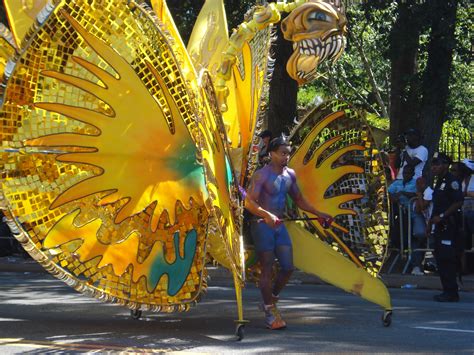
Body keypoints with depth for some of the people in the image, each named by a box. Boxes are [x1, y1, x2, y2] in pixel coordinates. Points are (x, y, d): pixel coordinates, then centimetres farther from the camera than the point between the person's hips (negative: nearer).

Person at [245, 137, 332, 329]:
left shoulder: (290, 174, 9)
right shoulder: (262, 175, -12)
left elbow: (298, 199, 21)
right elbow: (249, 202, -19)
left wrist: (318, 213, 13)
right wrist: (266, 215, -34)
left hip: (279, 225, 7)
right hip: (262, 225, -7)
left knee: (288, 267, 3)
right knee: (267, 269, -4)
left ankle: (271, 301, 25)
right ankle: (270, 313, 3)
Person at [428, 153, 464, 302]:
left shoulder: (452, 182, -12)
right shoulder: (439, 182, 19)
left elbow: (458, 202, -20)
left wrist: (442, 216, -20)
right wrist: (431, 222, 21)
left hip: (449, 226, -10)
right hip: (441, 226, 10)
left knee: (448, 259, -11)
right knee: (440, 258, 11)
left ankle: (451, 292, -8)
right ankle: (447, 290, 17)